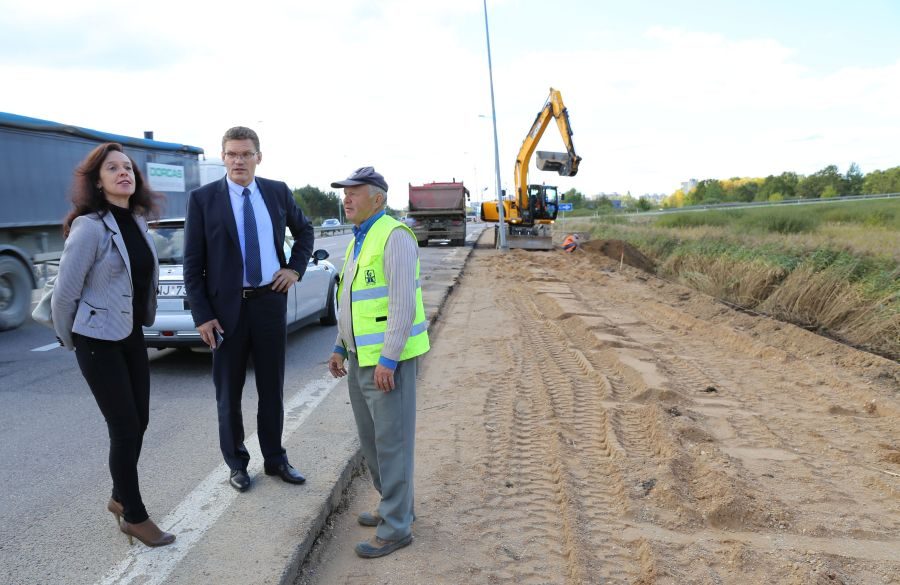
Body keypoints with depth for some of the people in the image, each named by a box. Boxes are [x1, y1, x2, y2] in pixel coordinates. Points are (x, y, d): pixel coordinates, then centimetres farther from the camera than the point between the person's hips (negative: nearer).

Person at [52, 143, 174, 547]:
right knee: (125, 427, -1)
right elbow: (64, 293, -12)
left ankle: (120, 498, 34)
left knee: (138, 422, 13)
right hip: (98, 342, -7)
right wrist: (71, 342, 0)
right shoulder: (89, 227, -17)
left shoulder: (138, 223, 4)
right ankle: (134, 517, 16)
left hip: (132, 337, 7)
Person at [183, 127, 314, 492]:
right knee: (229, 391, 10)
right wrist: (202, 315, -10)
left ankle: (275, 459, 29)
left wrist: (295, 269, 5)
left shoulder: (278, 192, 3)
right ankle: (236, 464, 28)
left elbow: (305, 231, 20)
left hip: (271, 301, 2)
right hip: (227, 305, -2)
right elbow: (192, 263, -5)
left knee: (272, 386, 13)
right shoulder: (203, 198, -5)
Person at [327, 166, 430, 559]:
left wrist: (388, 359, -23)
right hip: (362, 357, 10)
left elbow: (403, 302, -21)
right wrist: (341, 348, 18)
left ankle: (396, 527, 13)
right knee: (370, 438, 17)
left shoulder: (395, 237, -15)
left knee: (392, 441, 0)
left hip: (388, 358, -10)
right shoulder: (359, 241, 15)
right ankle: (396, 506, 33)